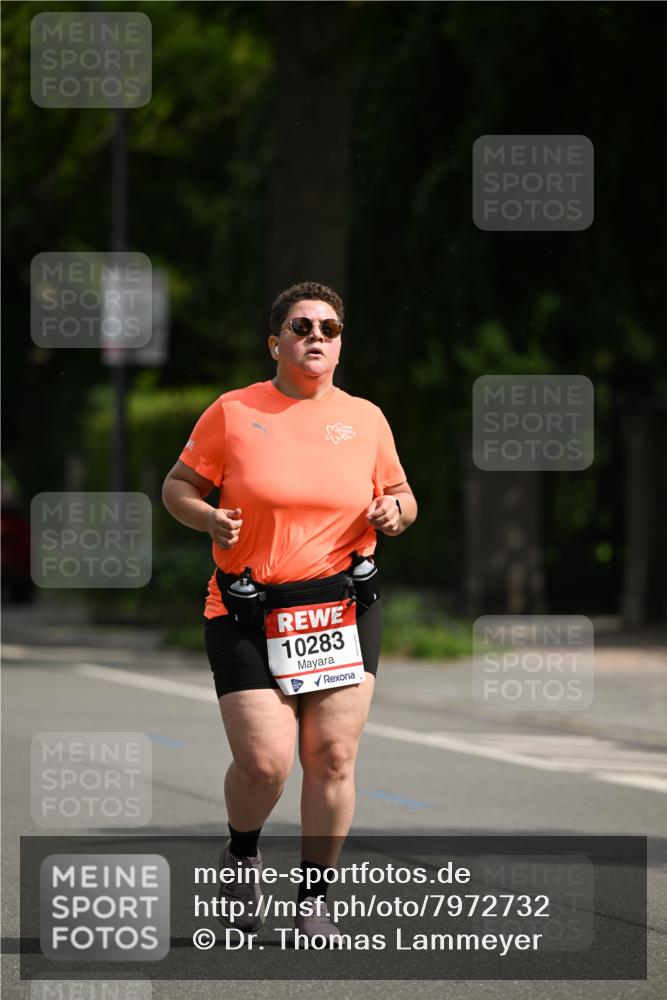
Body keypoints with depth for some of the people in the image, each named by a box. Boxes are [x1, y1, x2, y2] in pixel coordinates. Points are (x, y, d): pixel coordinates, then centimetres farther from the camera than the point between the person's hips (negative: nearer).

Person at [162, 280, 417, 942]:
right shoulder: (232, 413, 1)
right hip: (248, 614, -2)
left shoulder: (365, 419, 9)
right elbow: (178, 485, 8)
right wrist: (208, 518, -12)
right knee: (264, 762, -11)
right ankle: (242, 854, 22)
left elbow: (401, 496, 20)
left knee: (333, 756, -5)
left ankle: (314, 900, 11)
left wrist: (396, 512, -3)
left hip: (344, 607, 2)